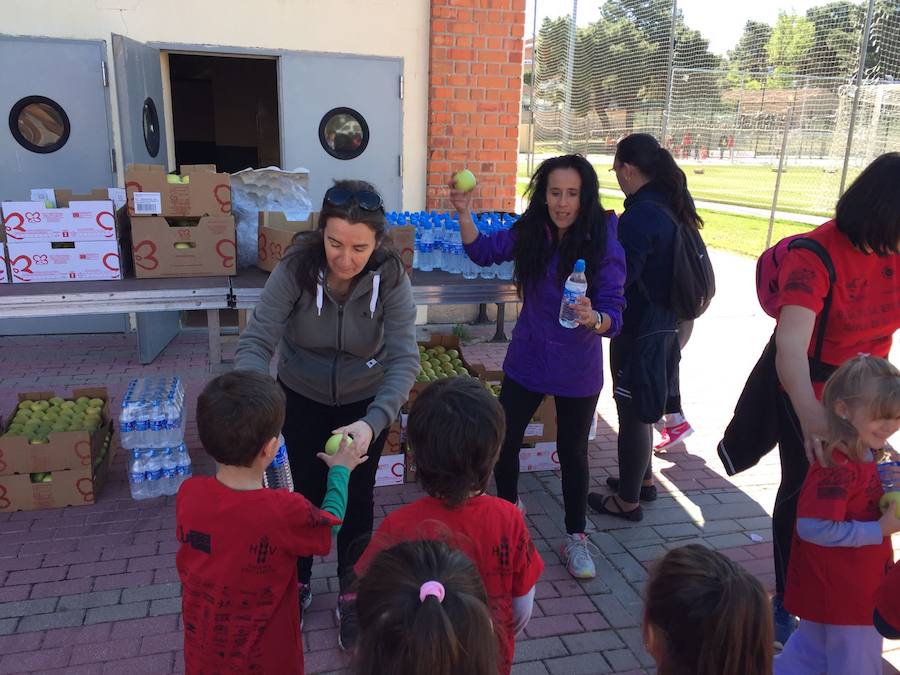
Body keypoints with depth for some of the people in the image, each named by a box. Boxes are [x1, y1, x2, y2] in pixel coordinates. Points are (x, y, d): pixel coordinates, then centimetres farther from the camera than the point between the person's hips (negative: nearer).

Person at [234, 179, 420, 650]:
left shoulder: (391, 278, -27)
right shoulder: (295, 269, -27)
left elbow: (404, 360, -32)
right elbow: (256, 342, -29)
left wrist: (372, 423, -49)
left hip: (366, 400, 0)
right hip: (302, 397, 0)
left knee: (356, 496, 9)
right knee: (307, 491, 13)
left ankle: (351, 594, 31)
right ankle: (297, 584, 38)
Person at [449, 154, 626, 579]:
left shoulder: (604, 246, -19)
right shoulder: (530, 232, -7)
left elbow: (614, 315, -21)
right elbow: (483, 252, 6)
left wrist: (592, 318, -44)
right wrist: (464, 212, -9)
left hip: (577, 370, -3)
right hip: (527, 360, 3)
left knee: (572, 452, 11)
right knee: (503, 441, 9)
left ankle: (575, 537, 33)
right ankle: (507, 510, 38)